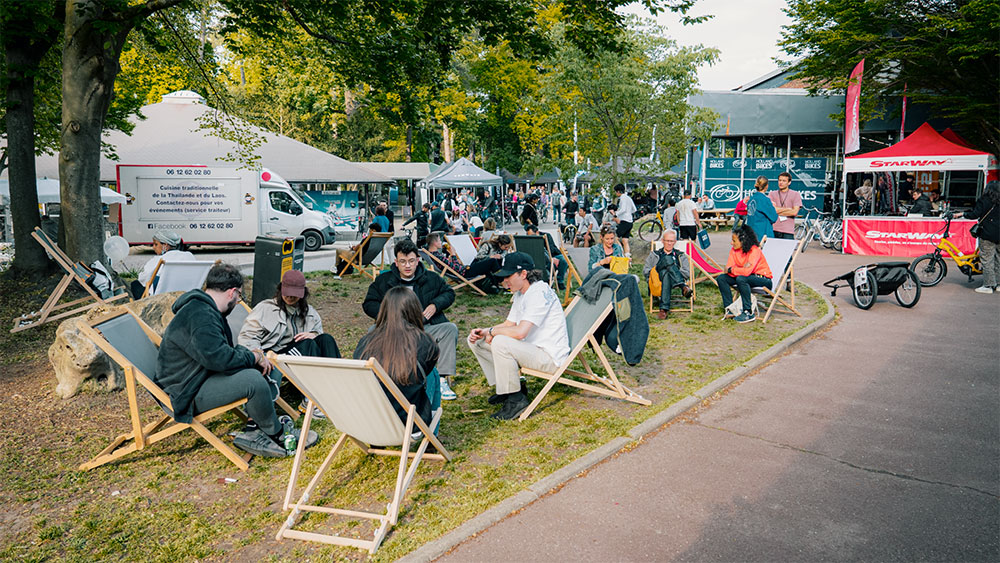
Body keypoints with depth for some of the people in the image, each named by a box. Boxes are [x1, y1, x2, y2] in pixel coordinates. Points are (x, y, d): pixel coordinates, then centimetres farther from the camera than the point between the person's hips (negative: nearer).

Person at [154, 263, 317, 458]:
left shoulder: (207, 310, 12)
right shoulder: (200, 316, -24)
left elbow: (225, 349, 22)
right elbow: (219, 358, -32)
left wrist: (251, 353, 3)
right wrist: (254, 357, -15)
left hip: (205, 376, 11)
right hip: (189, 394, -11)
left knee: (271, 368, 10)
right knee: (253, 379, -31)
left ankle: (256, 432, -4)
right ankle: (276, 433, -7)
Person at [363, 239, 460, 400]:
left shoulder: (431, 278, 15)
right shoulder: (383, 280, 12)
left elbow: (449, 293, 25)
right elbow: (369, 304, 13)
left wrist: (435, 304, 2)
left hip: (426, 329, 1)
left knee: (450, 329, -27)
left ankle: (442, 379, -28)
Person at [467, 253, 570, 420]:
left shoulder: (539, 293, -22)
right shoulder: (520, 293, 10)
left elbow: (520, 332, -31)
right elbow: (509, 324, 17)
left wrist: (492, 332, -14)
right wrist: (483, 331, -1)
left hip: (550, 356, -10)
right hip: (530, 348, 10)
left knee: (500, 342, -33)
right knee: (476, 341, 6)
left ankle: (516, 399, -18)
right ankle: (509, 387, 12)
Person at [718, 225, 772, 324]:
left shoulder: (754, 250, -22)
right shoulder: (734, 250, -1)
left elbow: (747, 271, -33)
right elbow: (728, 269, -8)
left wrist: (731, 270, -20)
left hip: (763, 279, -7)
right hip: (747, 276, 7)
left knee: (741, 279, -36)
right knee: (721, 278, -9)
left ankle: (749, 313, -28)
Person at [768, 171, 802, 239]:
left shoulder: (795, 194, 7)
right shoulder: (772, 194, 10)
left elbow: (794, 212, -4)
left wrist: (777, 211, -2)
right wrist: (787, 209, -5)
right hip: (773, 229, 1)